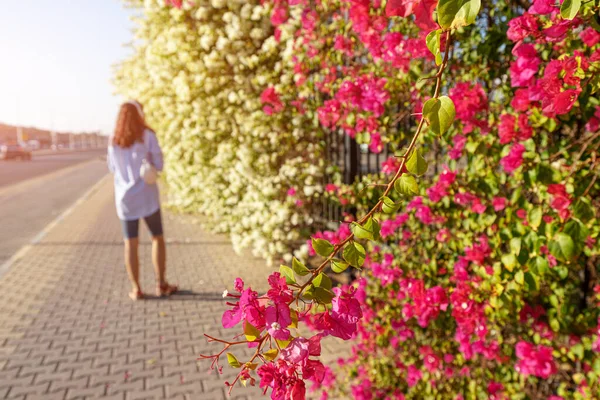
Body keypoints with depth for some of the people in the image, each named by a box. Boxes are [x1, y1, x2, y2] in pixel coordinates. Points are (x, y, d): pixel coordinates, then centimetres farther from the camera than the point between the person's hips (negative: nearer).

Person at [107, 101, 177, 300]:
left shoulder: (113, 140, 6)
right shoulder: (147, 135, -6)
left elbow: (113, 168, 17)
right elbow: (158, 165, -7)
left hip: (125, 197, 3)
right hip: (146, 195, -3)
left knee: (131, 243, 8)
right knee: (157, 238, 10)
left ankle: (136, 289, 11)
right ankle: (161, 284, 12)